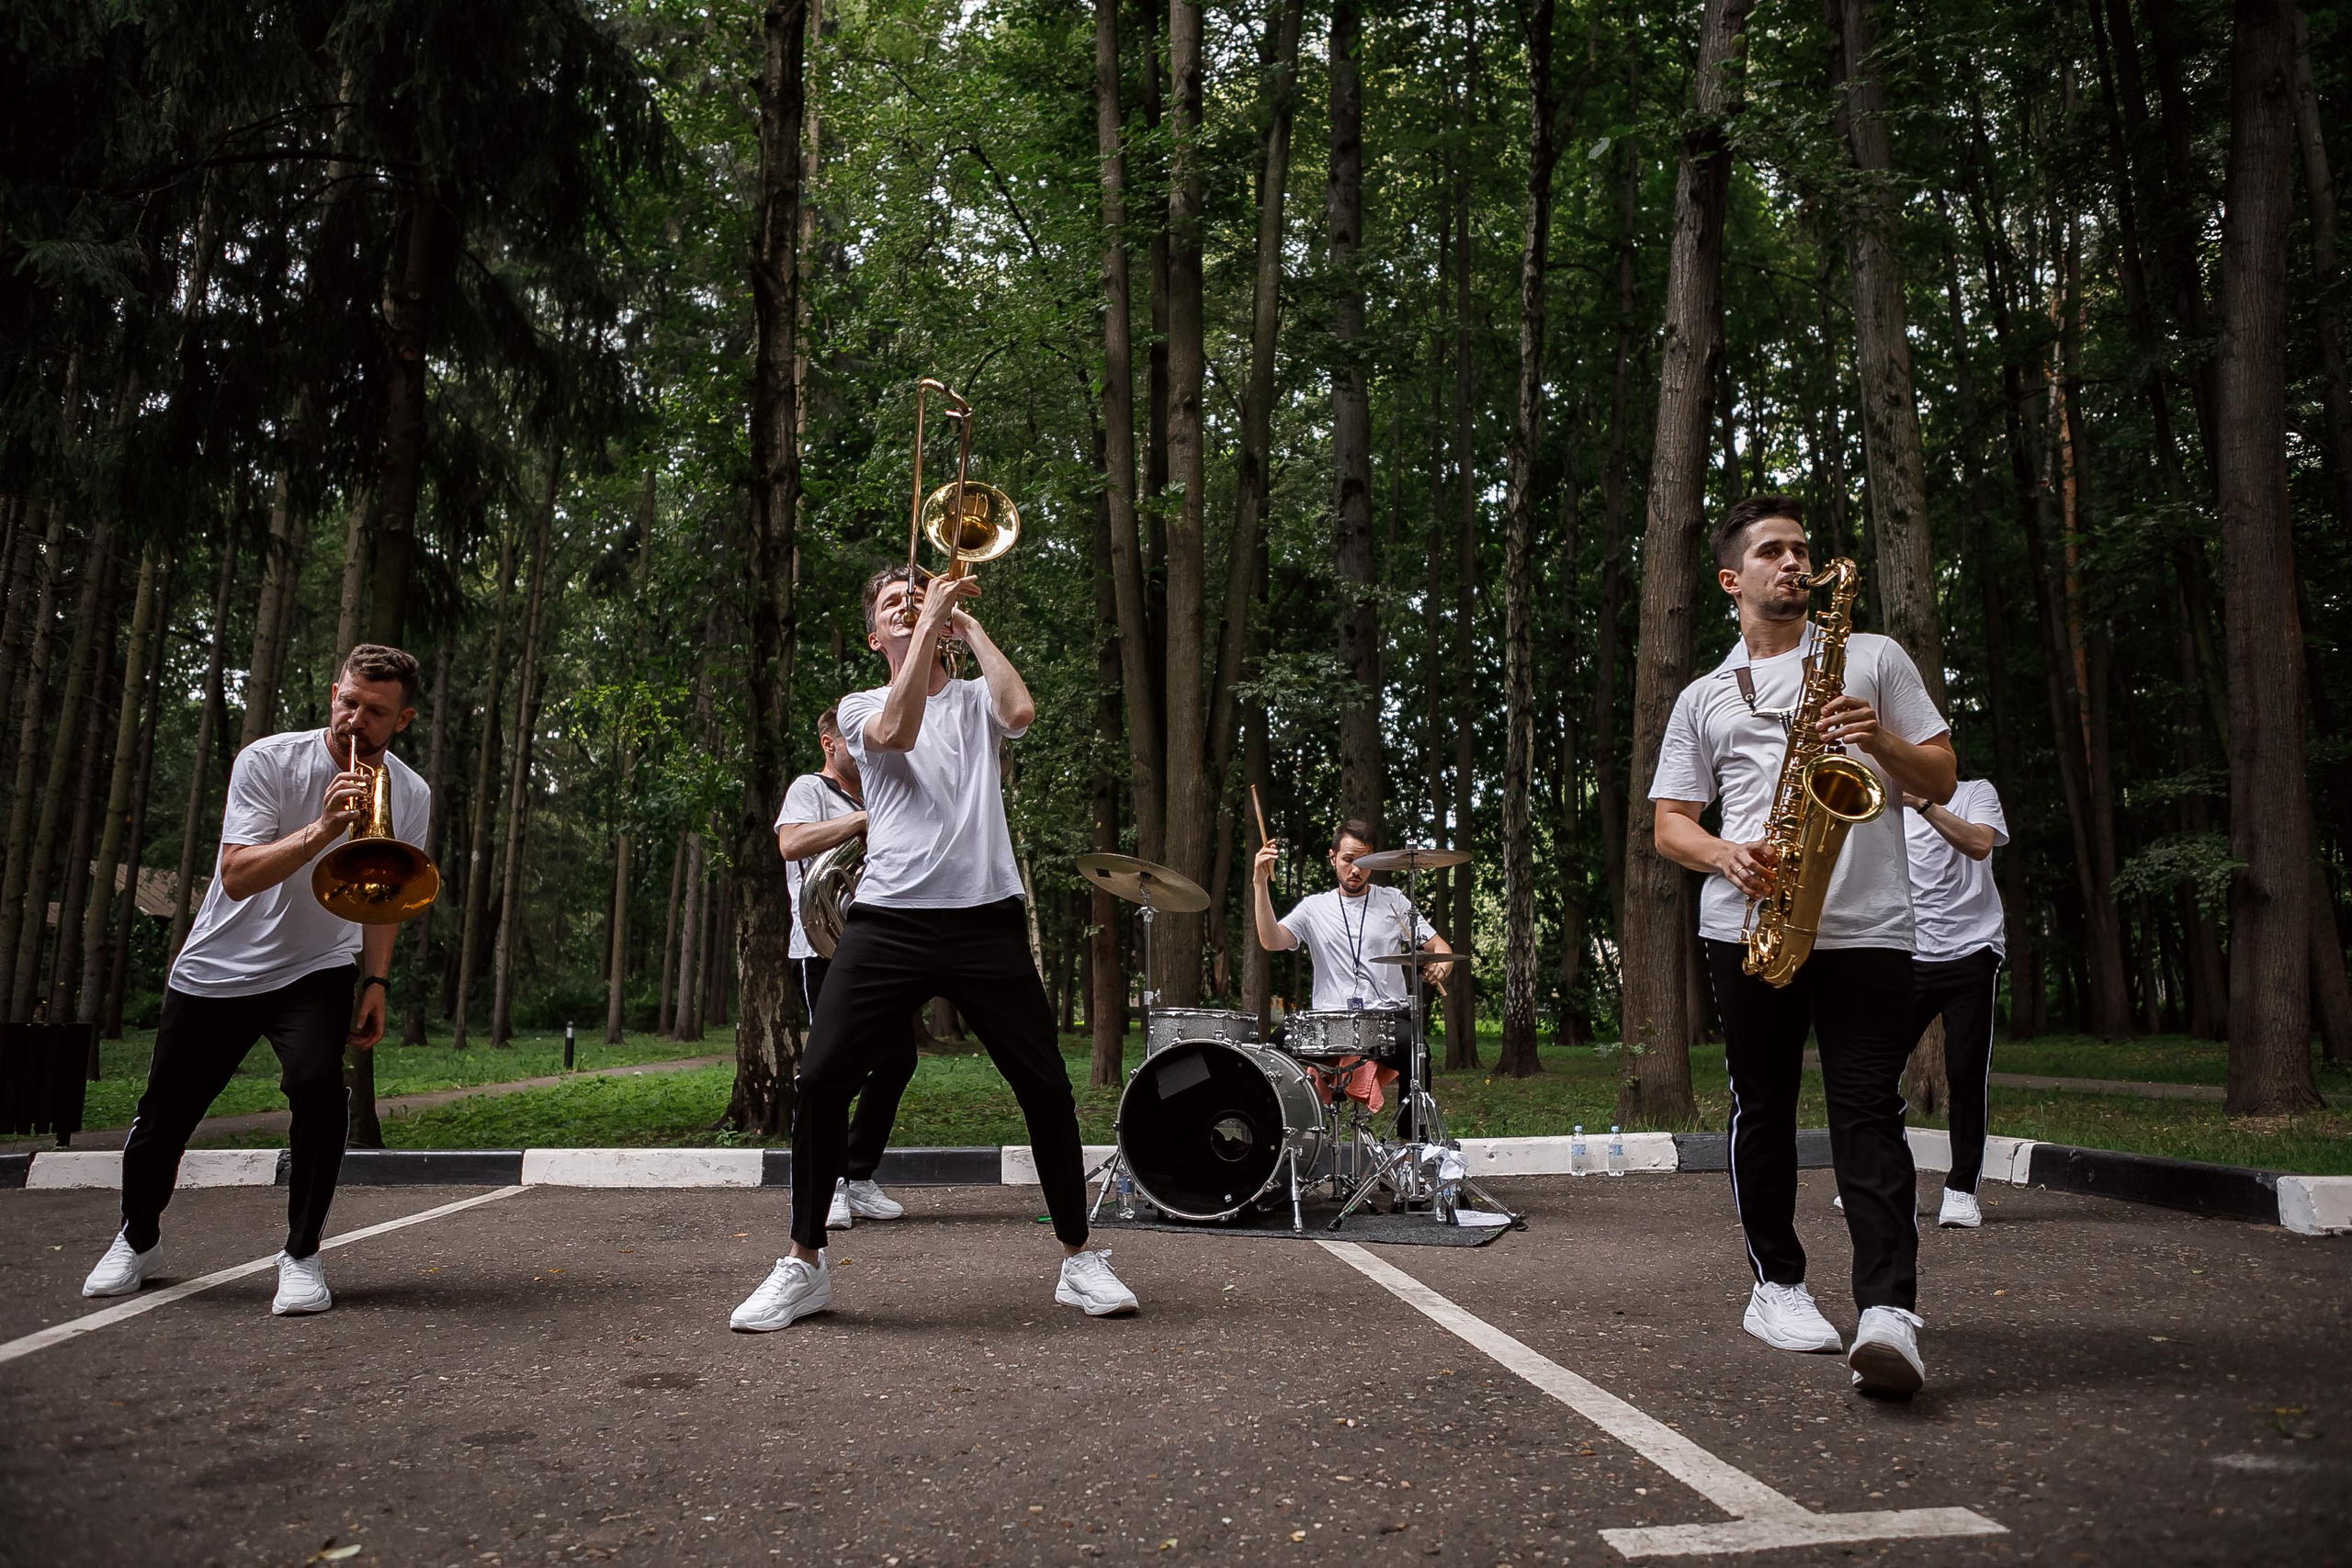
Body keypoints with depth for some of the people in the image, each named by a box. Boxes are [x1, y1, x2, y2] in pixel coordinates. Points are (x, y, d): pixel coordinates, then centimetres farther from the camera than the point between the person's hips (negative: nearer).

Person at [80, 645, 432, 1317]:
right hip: (218, 968, 0)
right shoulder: (267, 761, -16)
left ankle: (301, 1255, -8)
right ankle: (138, 1240, 39)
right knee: (164, 1115, 8)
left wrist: (376, 982, -1)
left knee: (318, 1085, -25)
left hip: (315, 968, 1)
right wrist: (322, 828, -38)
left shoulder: (410, 795, -6)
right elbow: (238, 877, -24)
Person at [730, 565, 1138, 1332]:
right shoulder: (860, 706, 15)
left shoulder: (976, 699, 17)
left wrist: (966, 622, 3)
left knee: (1045, 1084, -1)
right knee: (822, 1078, -7)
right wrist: (930, 621, -7)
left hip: (986, 917, 0)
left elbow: (1020, 709, -7)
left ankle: (1080, 1259, 15)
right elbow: (895, 731, -9)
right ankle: (803, 1267, 11)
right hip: (889, 917, 0)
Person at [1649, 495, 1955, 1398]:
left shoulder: (1874, 657, 15)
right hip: (1746, 926, 2)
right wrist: (1724, 855, -10)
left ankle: (1888, 1312, -14)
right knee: (1762, 1111, 8)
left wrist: (1879, 740, -9)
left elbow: (1940, 781, 11)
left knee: (1867, 1114, -9)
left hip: (1867, 925, -2)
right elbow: (1670, 823, 12)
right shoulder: (1702, 698, 16)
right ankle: (1776, 1285, 21)